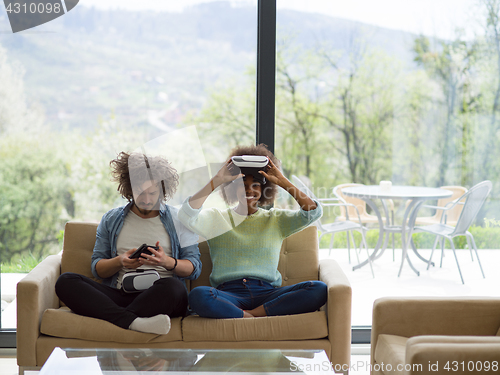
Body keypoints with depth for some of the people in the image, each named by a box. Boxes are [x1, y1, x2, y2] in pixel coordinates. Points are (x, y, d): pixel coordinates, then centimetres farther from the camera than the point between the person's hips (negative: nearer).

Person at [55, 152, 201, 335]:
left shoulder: (178, 220, 14)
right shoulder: (111, 219, 19)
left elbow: (194, 268, 6)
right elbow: (97, 268, 13)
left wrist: (168, 262, -14)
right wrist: (120, 262, -8)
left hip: (159, 298, -2)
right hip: (119, 295, 3)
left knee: (172, 286, -39)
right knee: (65, 281, -24)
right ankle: (133, 321, -43)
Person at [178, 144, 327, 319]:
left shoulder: (276, 219, 20)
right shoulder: (217, 218, 17)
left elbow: (313, 212, 5)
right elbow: (186, 215, -4)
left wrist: (283, 182, 2)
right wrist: (216, 181, -2)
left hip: (267, 293, 2)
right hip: (229, 294, -2)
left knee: (319, 290, -26)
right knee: (198, 296, -37)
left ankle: (252, 314, -26)